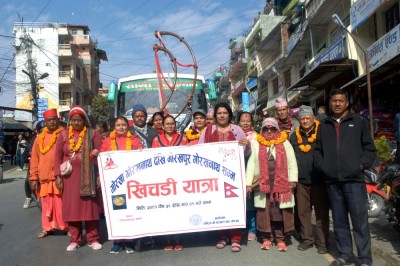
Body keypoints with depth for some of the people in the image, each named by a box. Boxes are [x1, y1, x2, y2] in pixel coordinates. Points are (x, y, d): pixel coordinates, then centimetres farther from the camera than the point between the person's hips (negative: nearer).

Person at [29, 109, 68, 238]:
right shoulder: (40, 138, 10)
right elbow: (34, 159, 11)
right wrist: (34, 177, 6)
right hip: (44, 177, 3)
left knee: (62, 204, 0)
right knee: (47, 204, 10)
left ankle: (67, 227, 13)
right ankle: (47, 228, 24)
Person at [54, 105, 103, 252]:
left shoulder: (92, 133, 2)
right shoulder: (63, 134, 7)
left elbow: (101, 154, -1)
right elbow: (58, 156, 8)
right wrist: (58, 176, 0)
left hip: (88, 176, -2)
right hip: (69, 176, 2)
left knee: (90, 206, 2)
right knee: (71, 207, 5)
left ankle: (93, 239, 11)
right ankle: (75, 240, 16)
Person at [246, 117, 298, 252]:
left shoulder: (284, 143, 7)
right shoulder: (256, 144, 6)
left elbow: (292, 162, 5)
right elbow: (251, 164, 3)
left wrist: (292, 179, -4)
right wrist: (248, 183, -3)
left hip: (281, 183, 0)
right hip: (263, 184, 0)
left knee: (280, 212, 2)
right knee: (264, 212, 3)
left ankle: (280, 239, 13)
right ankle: (266, 238, 16)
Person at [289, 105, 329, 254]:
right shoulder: (294, 137, 10)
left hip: (319, 180, -3)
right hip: (301, 181, 4)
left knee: (321, 212, 4)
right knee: (303, 212, 9)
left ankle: (322, 242, 14)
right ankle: (307, 239, 22)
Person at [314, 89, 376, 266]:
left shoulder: (359, 122, 9)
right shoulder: (324, 126, 16)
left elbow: (369, 148, 6)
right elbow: (318, 150, 17)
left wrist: (362, 164, -7)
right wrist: (322, 166, 1)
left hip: (354, 179, -3)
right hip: (332, 181, 3)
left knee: (360, 221, -2)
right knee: (339, 221, 10)